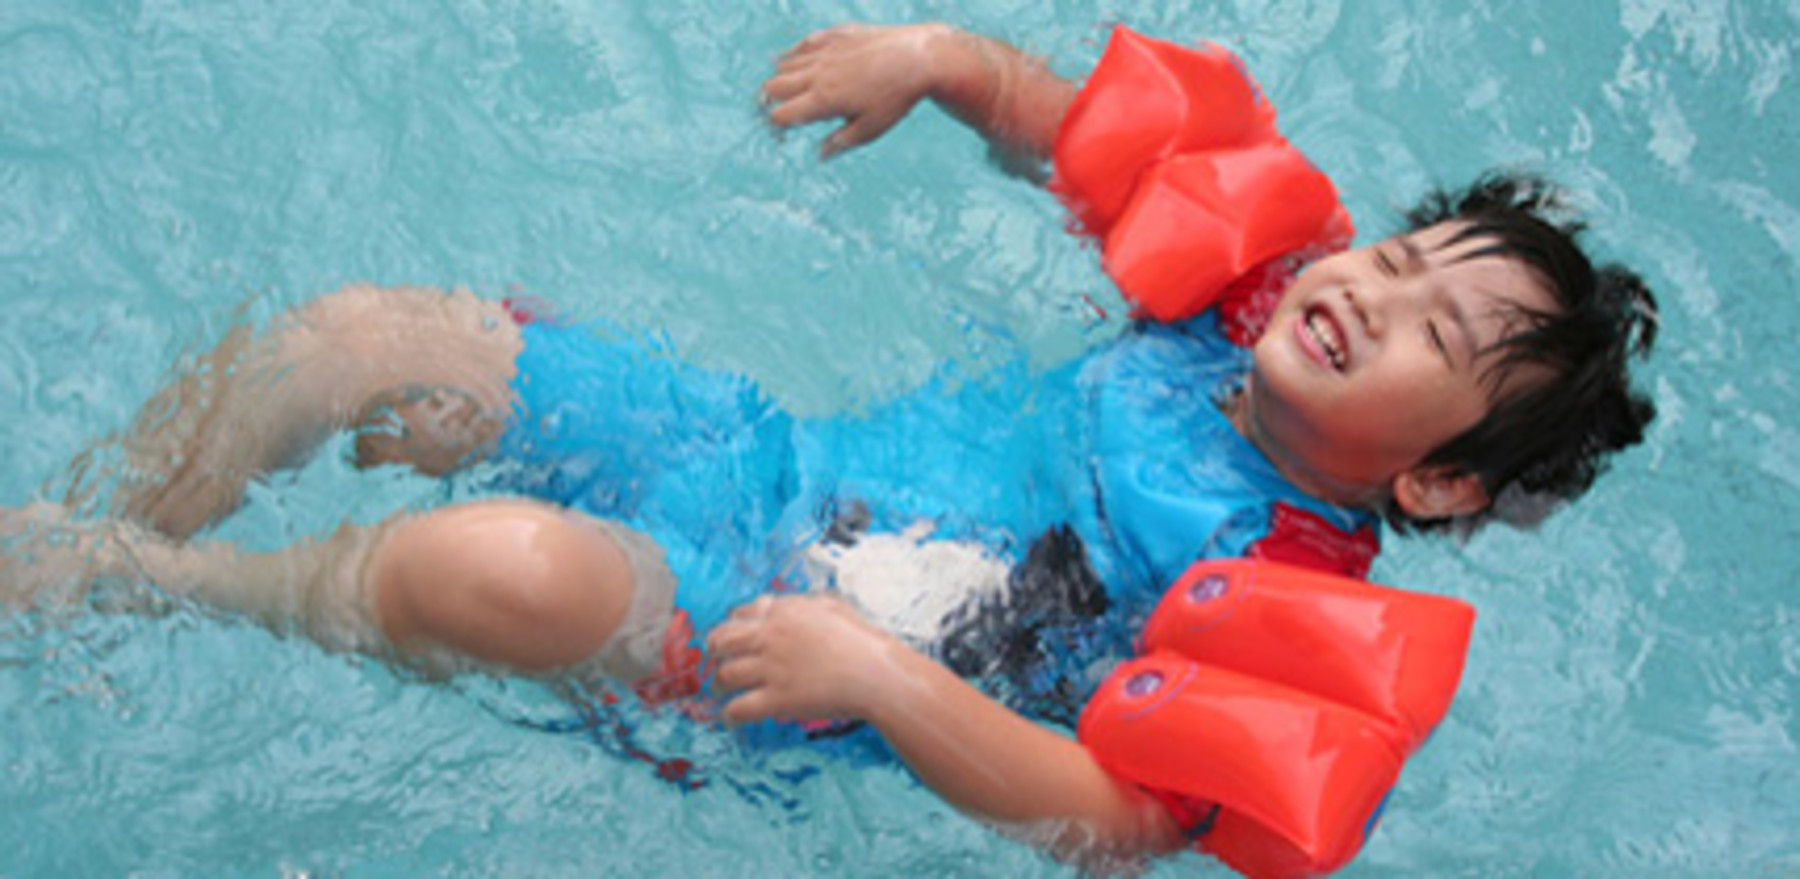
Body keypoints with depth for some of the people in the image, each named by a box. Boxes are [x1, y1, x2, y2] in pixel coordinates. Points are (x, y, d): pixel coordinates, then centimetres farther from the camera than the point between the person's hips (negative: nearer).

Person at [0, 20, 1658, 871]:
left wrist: (875, 671, -31)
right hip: (772, 452, 7)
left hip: (769, 656, -6)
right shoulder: (1256, 300, 3)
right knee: (361, 329, -6)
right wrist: (935, 57, -4)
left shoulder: (1292, 599, -15)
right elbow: (1066, 123, 14)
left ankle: (148, 581, -6)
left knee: (504, 566, -36)